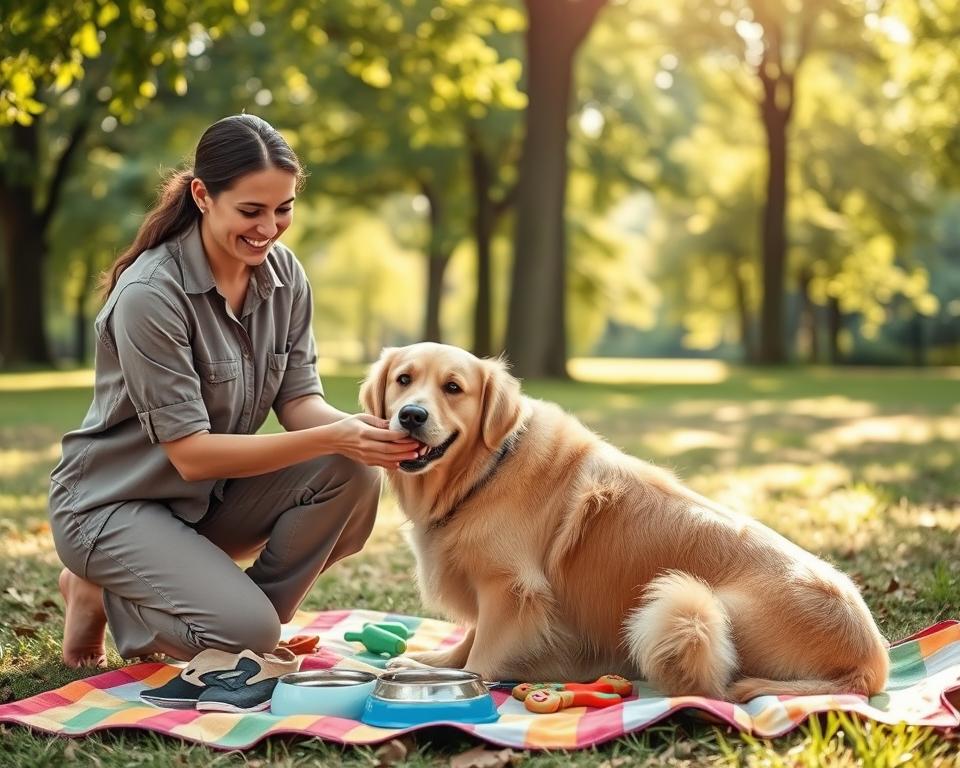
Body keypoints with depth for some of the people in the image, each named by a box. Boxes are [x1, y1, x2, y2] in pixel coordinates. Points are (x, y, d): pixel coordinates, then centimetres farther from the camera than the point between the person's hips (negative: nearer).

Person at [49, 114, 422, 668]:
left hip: (215, 494, 6)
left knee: (353, 475, -19)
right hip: (116, 502, -6)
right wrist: (330, 438, -34)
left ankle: (251, 624, -1)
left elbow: (298, 399, -6)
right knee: (246, 632, -24)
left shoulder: (285, 275, -5)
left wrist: (355, 430, -29)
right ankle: (104, 594, 5)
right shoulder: (150, 294, -25)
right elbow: (191, 453, -26)